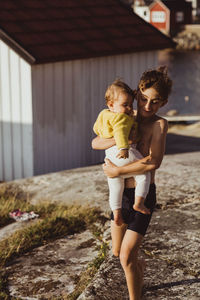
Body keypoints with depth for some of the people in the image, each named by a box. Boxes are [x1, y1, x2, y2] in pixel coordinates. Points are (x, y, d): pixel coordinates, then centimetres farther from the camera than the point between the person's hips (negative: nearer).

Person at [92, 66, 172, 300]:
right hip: (122, 193, 6)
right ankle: (139, 265, 52)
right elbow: (95, 143, -7)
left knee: (126, 257, -8)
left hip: (143, 195, -6)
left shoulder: (159, 124, -14)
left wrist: (117, 171, -22)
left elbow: (154, 162, -27)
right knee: (117, 252, 21)